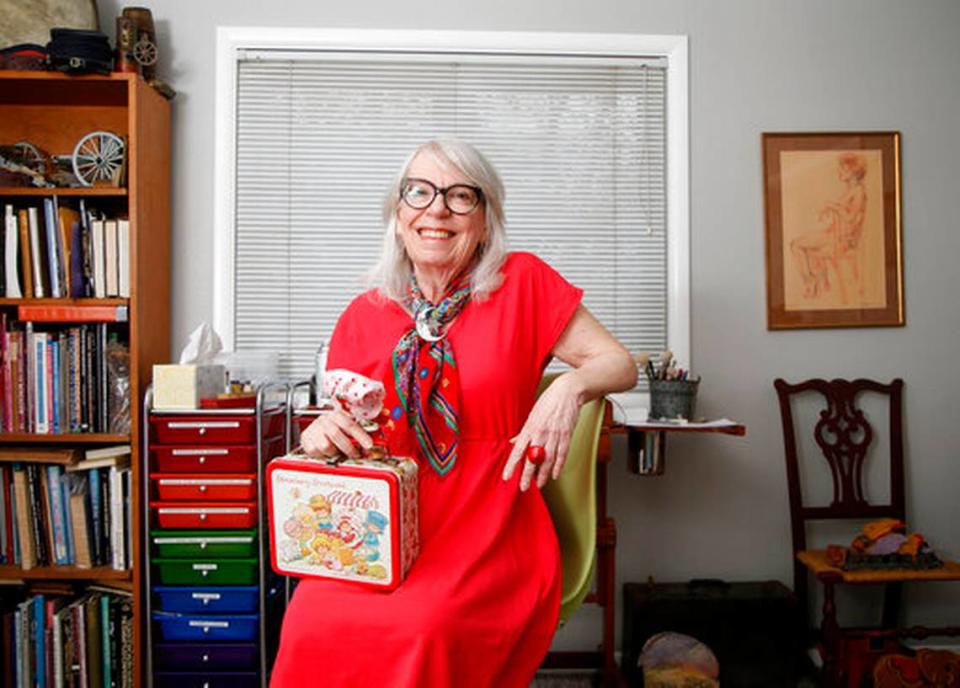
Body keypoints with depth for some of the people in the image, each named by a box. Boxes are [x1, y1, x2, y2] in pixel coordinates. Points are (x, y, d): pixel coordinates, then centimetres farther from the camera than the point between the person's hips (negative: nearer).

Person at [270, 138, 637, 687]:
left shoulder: (524, 283, -1)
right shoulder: (364, 316, 6)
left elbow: (620, 364, 2)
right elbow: (343, 435, 10)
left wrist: (572, 386, -19)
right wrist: (322, 433, -13)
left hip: (489, 537, -2)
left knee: (425, 630, -30)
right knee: (311, 624, -25)